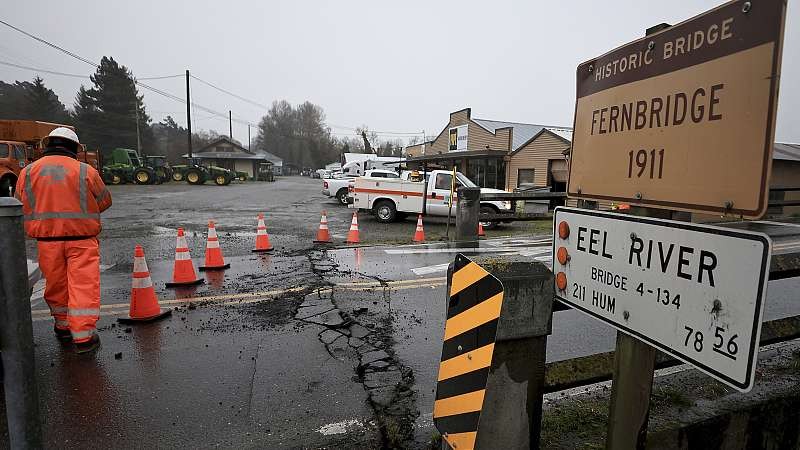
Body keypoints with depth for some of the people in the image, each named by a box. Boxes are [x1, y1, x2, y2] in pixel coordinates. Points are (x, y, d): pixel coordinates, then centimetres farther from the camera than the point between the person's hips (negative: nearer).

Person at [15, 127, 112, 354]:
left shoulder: (28, 172, 4)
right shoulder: (86, 171, -6)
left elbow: (19, 207, 11)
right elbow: (105, 201, 6)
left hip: (47, 240, 3)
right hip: (81, 240, -3)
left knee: (56, 285, 17)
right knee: (83, 286, -1)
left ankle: (63, 327, 33)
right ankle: (84, 336, -1)